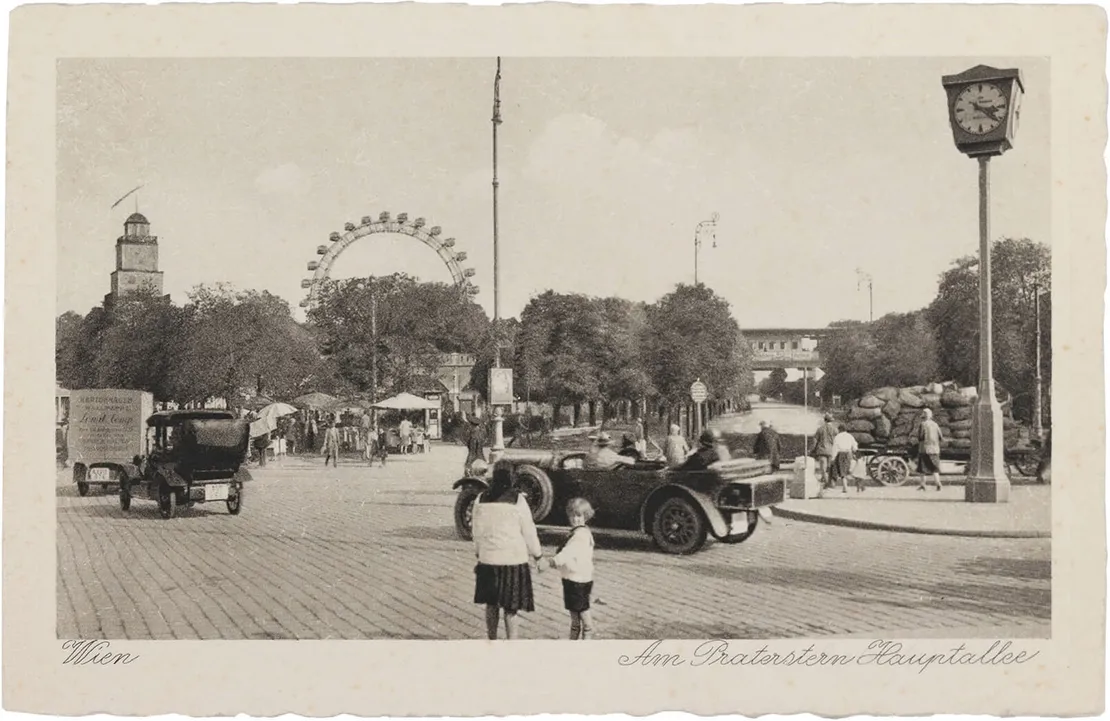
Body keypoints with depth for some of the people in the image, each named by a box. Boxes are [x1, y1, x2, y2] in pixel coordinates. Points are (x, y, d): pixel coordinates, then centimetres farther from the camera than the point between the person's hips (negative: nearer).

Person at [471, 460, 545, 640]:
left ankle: (492, 641, 25)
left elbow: (477, 531, 8)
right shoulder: (517, 499, -11)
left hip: (488, 559, 3)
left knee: (491, 604, 16)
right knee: (511, 608, 3)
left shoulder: (481, 500, 0)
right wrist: (538, 556, 5)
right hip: (513, 559, -3)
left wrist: (478, 553, 22)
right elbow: (529, 531, -6)